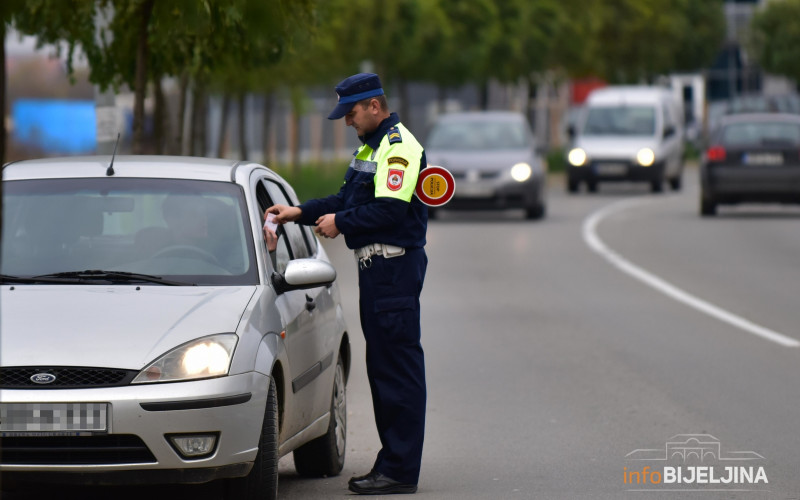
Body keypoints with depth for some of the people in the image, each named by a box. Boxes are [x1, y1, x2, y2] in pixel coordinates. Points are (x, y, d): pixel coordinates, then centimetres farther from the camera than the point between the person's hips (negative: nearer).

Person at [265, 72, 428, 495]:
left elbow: (389, 209, -22)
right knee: (382, 365, 13)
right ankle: (392, 461, 18)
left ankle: (400, 471, -9)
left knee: (399, 367, -9)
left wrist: (341, 223, -12)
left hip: (394, 266, -11)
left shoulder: (399, 147, -13)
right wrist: (300, 213, 13)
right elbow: (347, 199, 22)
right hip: (375, 267, 11)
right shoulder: (370, 147, 20)